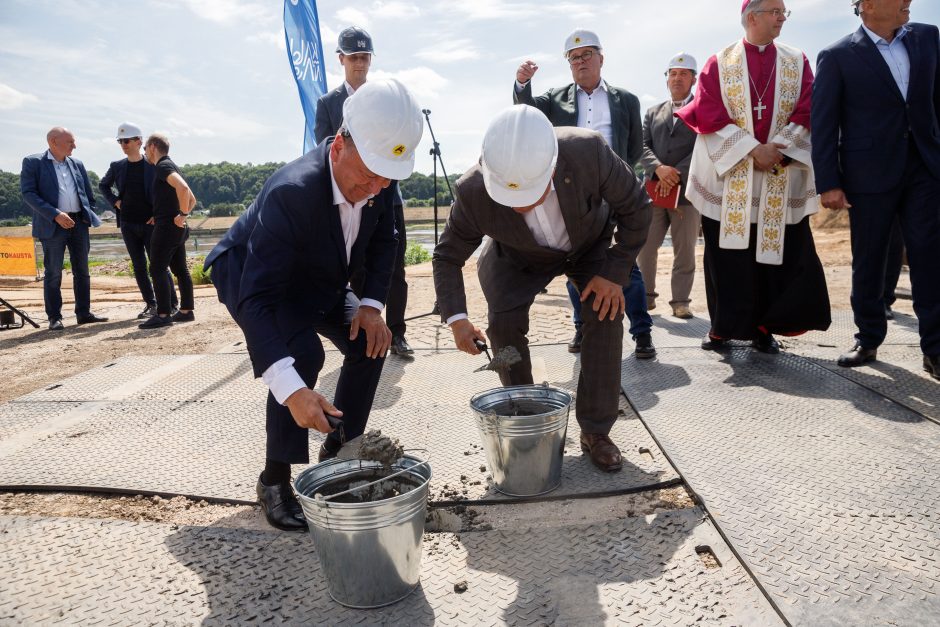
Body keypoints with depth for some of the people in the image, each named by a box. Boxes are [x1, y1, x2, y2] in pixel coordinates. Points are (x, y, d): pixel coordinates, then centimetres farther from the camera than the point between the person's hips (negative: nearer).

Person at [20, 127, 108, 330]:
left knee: (82, 271, 9)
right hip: (52, 226, -5)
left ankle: (84, 313, 17)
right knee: (53, 273, 0)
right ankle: (54, 317, 6)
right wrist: (55, 215, -19)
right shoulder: (33, 162, -2)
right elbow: (28, 193, -10)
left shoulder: (77, 164, 13)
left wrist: (89, 216, 6)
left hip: (79, 223, 5)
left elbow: (89, 194, 18)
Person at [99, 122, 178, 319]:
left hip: (150, 223, -4)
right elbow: (103, 186, 23)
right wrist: (114, 201, 6)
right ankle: (151, 304, 15)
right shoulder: (117, 167, 7)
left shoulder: (153, 165, -5)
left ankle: (172, 305, 3)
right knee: (139, 266, 7)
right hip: (128, 224, 4)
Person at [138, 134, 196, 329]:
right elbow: (192, 199, 24)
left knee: (157, 269, -8)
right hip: (177, 228, 10)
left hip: (166, 226, -10)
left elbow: (182, 188, -30)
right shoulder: (170, 166, 21)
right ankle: (186, 310, 14)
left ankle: (163, 314, -9)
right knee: (180, 269, 10)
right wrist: (183, 213, 12)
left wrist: (183, 214, -22)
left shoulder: (163, 166, -10)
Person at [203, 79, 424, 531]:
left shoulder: (378, 180, -22)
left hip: (317, 279, 7)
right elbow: (256, 299, -45)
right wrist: (291, 389, -54)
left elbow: (383, 242, -2)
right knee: (302, 353, -28)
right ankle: (275, 479, -11)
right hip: (247, 274, -6)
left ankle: (337, 451, 12)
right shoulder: (291, 192, -41)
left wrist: (371, 306, -18)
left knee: (369, 343, -6)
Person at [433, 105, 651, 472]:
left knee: (605, 314, -19)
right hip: (519, 256, 0)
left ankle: (596, 431, -5)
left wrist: (616, 273, -24)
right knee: (504, 321, -18)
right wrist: (455, 317, -33)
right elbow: (448, 256, -20)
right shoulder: (472, 191, -36)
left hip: (589, 244, 0)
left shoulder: (589, 151, -39)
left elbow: (635, 207, -21)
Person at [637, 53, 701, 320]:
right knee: (644, 247, 3)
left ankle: (680, 301, 10)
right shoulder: (653, 112, 17)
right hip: (655, 189, 3)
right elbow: (643, 146, 5)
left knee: (685, 251, 2)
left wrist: (678, 174, -16)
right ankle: (645, 296, 16)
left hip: (688, 190, -3)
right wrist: (659, 168, -14)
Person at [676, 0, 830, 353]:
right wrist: (754, 149, -14)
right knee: (728, 254, 0)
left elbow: (807, 112, 4)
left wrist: (778, 149, -12)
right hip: (727, 175, -2)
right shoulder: (719, 63, 5)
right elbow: (709, 114, -7)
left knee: (777, 253, 1)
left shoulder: (797, 63, 13)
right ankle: (724, 327, 11)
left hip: (782, 179, 2)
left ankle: (765, 328, 12)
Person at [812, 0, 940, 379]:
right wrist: (829, 183, -11)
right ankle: (868, 340, 21)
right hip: (871, 174, -3)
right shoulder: (838, 57, -3)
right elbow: (823, 124, -5)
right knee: (867, 263, 6)